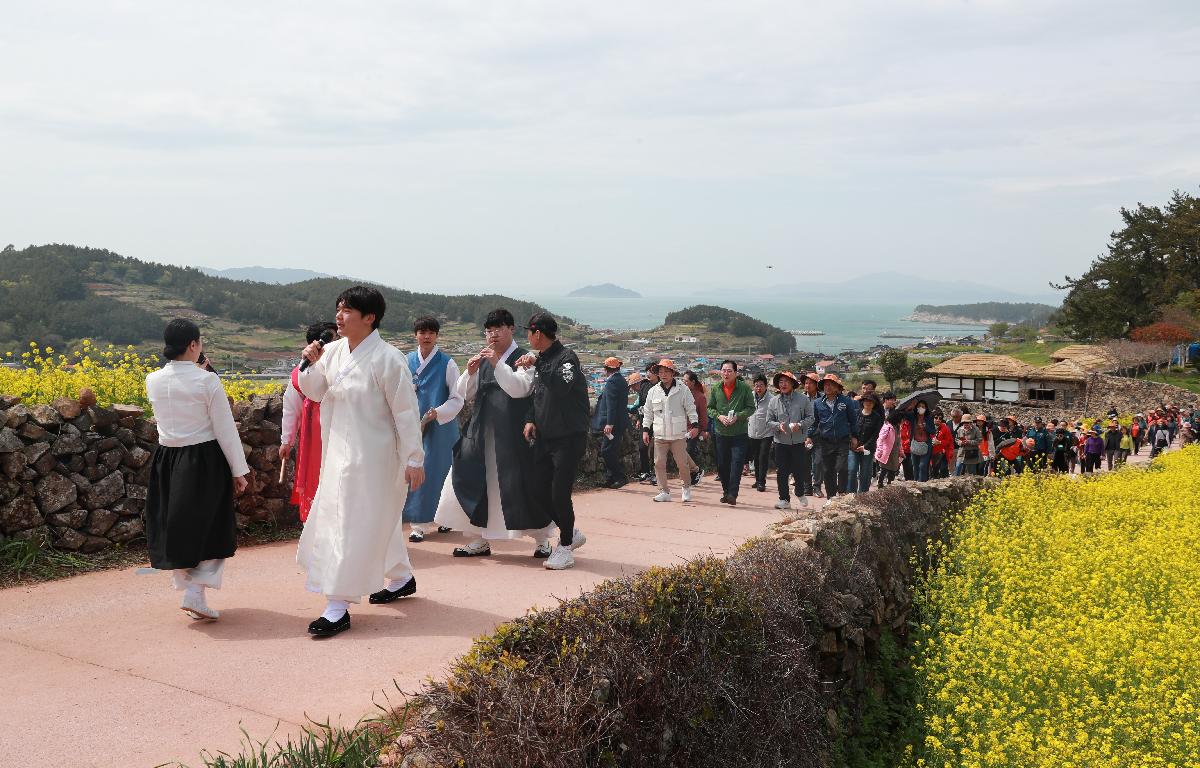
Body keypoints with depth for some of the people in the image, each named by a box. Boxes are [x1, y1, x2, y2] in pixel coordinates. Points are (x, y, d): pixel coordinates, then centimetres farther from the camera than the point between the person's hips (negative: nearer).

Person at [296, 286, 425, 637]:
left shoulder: (387, 359, -18)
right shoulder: (334, 351, 3)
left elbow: (406, 411, -15)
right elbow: (313, 392, 13)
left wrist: (414, 460, -14)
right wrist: (311, 364, -8)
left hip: (374, 458, -8)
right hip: (340, 453, 8)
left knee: (353, 527, -5)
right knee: (377, 520, 21)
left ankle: (338, 608, 1)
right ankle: (401, 577, 40)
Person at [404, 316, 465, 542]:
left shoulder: (447, 363, -4)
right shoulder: (407, 361, 6)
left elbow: (457, 398, -5)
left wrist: (437, 413, -19)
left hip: (440, 426, -2)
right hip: (413, 424, 3)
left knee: (435, 471, 1)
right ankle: (420, 522, 9)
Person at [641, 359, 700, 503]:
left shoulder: (683, 390, 1)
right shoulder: (653, 391, 9)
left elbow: (691, 408, 2)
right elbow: (648, 412, 14)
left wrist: (695, 425, -8)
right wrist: (645, 429, 8)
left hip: (678, 434, -3)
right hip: (659, 435, 3)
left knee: (682, 463, 1)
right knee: (659, 464, -2)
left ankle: (687, 488, 24)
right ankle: (664, 492, 7)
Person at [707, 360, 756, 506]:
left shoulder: (744, 388, -4)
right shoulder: (716, 389, 5)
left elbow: (751, 408, -3)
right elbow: (710, 408, 11)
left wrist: (738, 416, -17)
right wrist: (719, 416, -9)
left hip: (739, 434, -3)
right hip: (721, 433, 4)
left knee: (737, 464, -12)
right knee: (722, 465, 9)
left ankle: (732, 494, -11)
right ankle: (726, 492, 25)